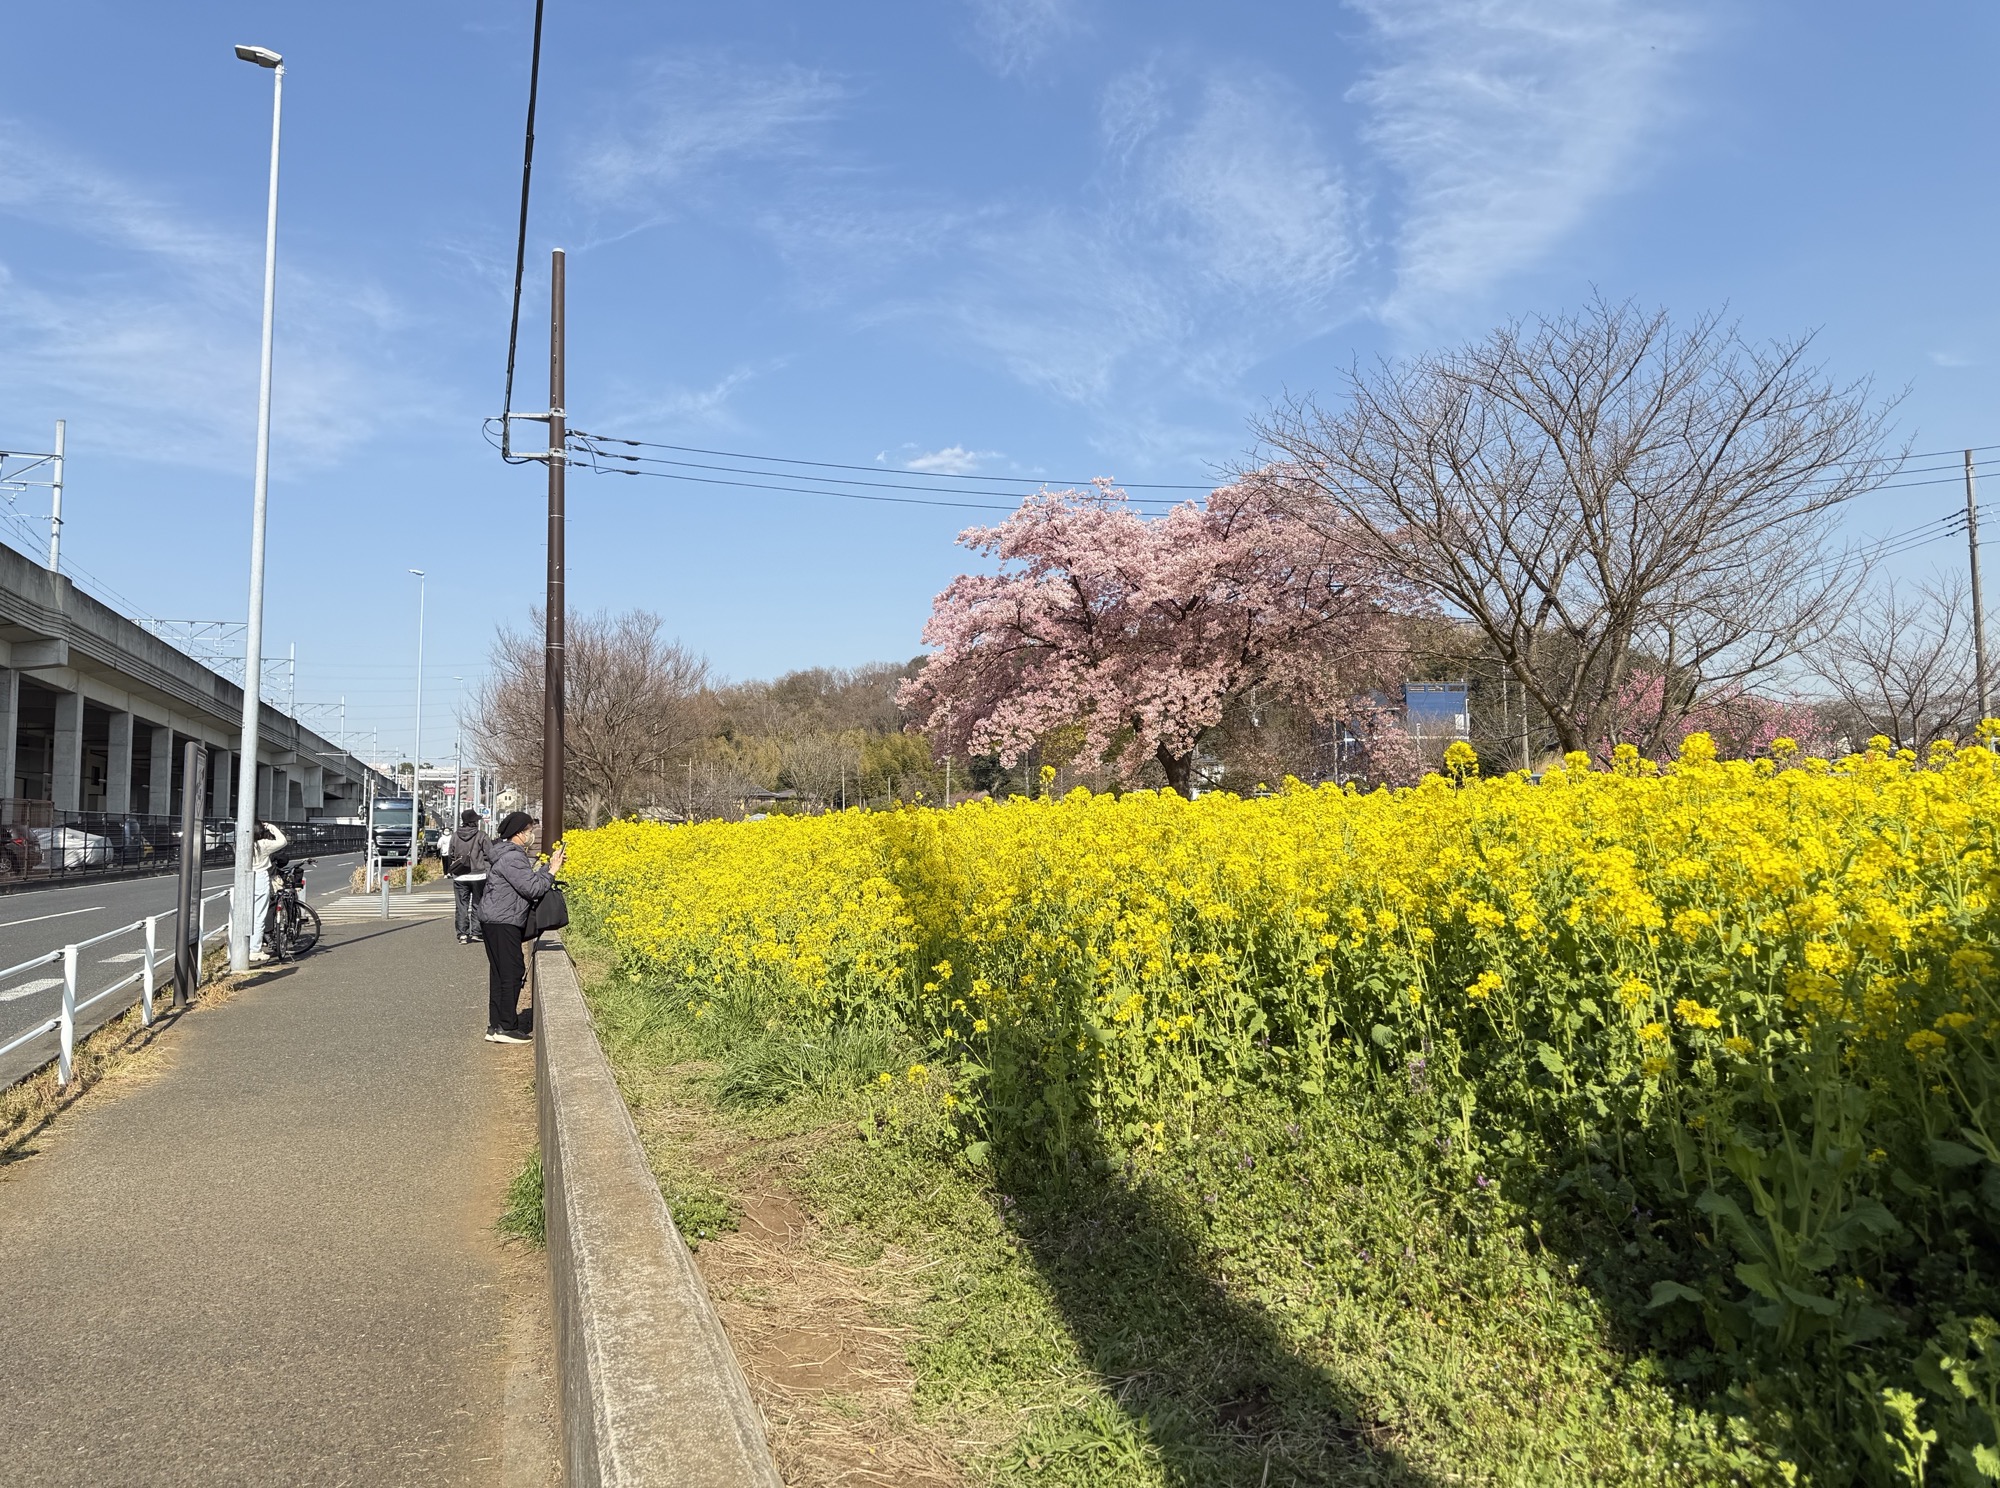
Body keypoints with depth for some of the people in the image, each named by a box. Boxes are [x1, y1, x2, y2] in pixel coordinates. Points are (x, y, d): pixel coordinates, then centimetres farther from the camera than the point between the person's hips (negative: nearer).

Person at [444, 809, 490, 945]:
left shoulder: (454, 836, 3)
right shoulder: (481, 836, -8)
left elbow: (450, 856, 8)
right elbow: (489, 855, -8)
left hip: (460, 877, 2)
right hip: (478, 876, -2)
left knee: (461, 905, 6)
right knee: (477, 904, 9)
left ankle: (462, 934, 2)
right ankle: (475, 932, 6)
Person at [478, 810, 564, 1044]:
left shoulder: (510, 853, 17)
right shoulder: (511, 857, -17)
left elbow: (528, 880, 19)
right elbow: (532, 888, -20)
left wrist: (549, 867, 13)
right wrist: (552, 871, -9)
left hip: (496, 921, 11)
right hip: (502, 922, -11)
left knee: (500, 973, 12)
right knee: (513, 972, -6)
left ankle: (496, 1026, 16)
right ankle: (506, 1028, -2)